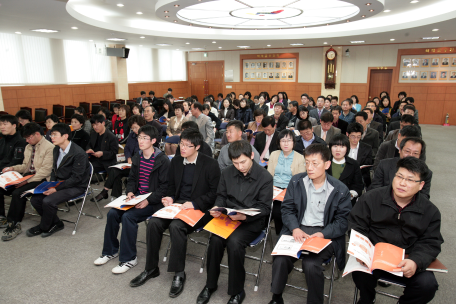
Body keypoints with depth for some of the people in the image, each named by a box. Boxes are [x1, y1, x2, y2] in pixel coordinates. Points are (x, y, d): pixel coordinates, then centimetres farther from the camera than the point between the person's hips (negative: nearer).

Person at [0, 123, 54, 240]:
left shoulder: (49, 147, -11)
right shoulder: (28, 147, 17)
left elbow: (45, 170, -17)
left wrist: (28, 181, -21)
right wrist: (13, 168, 4)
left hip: (40, 179, -8)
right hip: (27, 176, 9)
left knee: (18, 193, -29)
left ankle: (14, 225, -15)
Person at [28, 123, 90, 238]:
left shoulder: (79, 153, -21)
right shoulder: (56, 150, 6)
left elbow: (76, 178, -21)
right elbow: (54, 169, 17)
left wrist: (56, 188, -22)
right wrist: (52, 183, -2)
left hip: (75, 187, -9)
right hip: (59, 183, 9)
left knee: (48, 201, -24)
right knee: (35, 199, -5)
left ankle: (44, 227, 5)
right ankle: (56, 224, 10)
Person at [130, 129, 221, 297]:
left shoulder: (210, 164, -8)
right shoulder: (176, 161, 10)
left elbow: (214, 193, -9)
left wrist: (194, 204, -19)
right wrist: (170, 198, -3)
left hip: (198, 208, -5)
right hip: (177, 205, 6)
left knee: (176, 226, -31)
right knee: (154, 223, -18)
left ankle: (179, 274, -14)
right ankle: (151, 268, 1)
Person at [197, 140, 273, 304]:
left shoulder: (265, 178, -8)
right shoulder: (227, 173, 6)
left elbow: (264, 208, -7)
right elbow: (221, 196, 15)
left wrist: (244, 216, -23)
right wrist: (217, 208, -7)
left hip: (252, 222, -3)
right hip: (227, 217, 4)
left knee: (234, 241, -30)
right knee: (216, 239, -24)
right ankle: (210, 284, 1)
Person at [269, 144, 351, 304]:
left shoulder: (340, 190, -2)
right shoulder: (296, 182, 6)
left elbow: (343, 221, 1)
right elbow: (287, 208, 8)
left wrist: (323, 234, -16)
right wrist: (295, 228, -11)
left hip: (325, 234, -2)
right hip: (298, 229, 2)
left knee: (311, 264, -29)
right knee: (280, 259, -24)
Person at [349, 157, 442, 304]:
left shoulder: (430, 211, 3)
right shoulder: (371, 198, -1)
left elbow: (430, 244, -2)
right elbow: (357, 227, 0)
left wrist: (416, 261, -22)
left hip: (406, 262, 2)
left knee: (428, 284, -24)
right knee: (360, 273, -30)